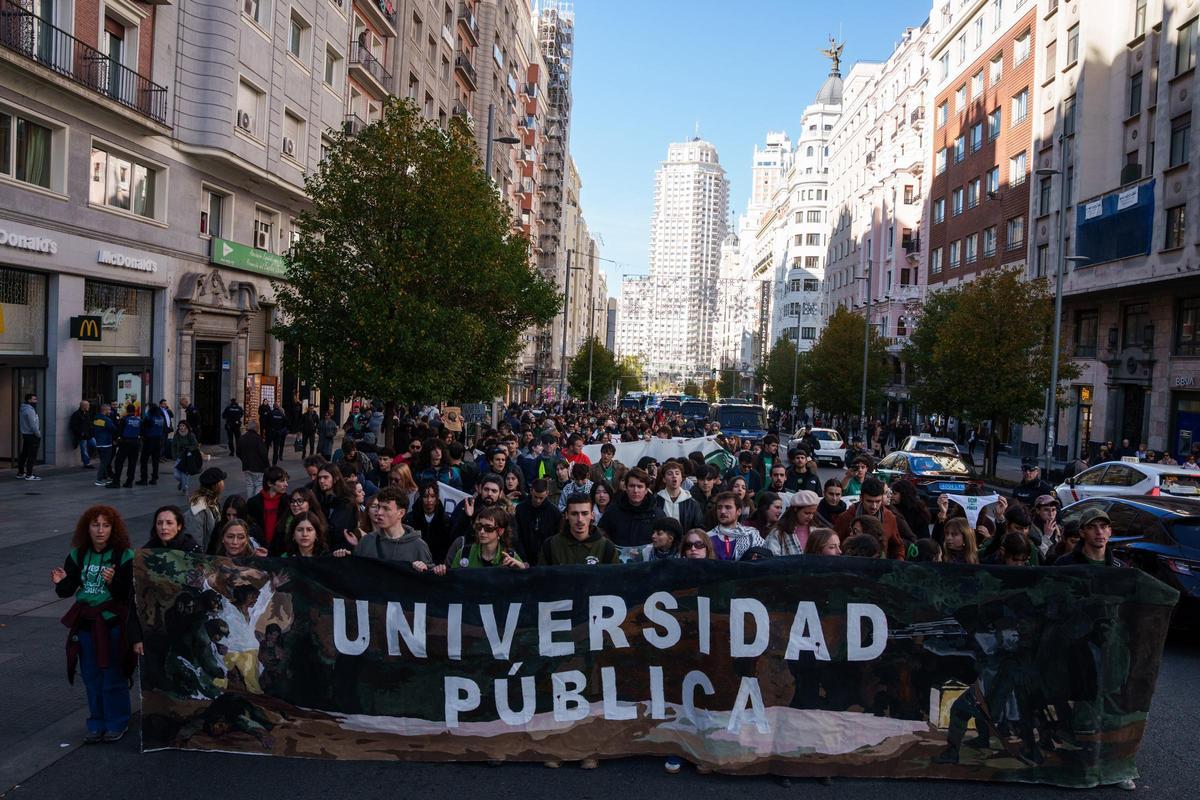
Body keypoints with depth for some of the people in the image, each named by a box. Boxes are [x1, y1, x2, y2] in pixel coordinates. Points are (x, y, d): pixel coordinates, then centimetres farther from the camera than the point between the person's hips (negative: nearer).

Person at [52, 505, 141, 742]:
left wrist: (113, 582, -31)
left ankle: (117, 725, 21)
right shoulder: (78, 555, 2)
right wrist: (60, 582, -14)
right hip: (85, 624, 5)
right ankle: (96, 725, 28)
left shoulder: (124, 555, -11)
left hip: (113, 624, -4)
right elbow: (67, 591, 8)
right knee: (91, 678, 14)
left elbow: (127, 595, -13)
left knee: (113, 678, 5)